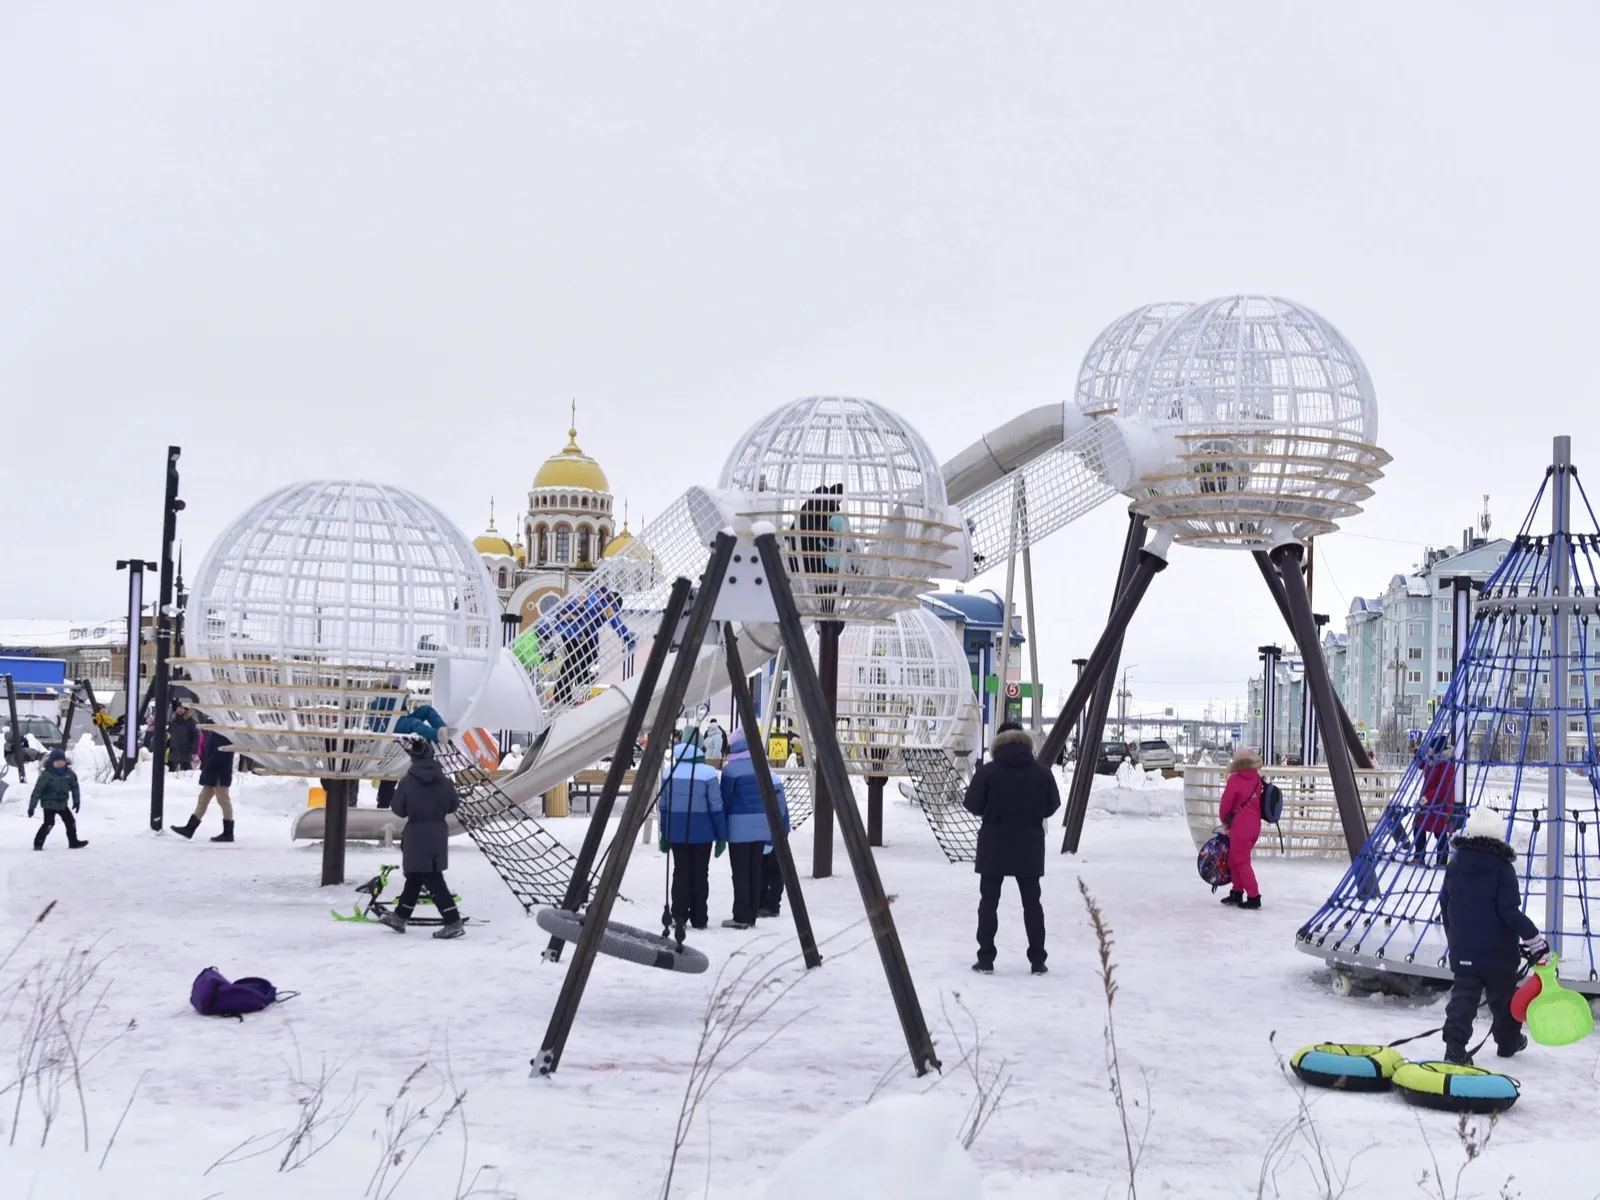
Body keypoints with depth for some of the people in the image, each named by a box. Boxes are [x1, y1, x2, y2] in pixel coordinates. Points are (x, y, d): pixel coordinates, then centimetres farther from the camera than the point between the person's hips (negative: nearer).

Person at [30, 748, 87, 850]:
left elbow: (74, 786, 11)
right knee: (49, 823, -17)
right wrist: (31, 806, -15)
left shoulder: (69, 773, -3)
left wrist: (77, 801, 13)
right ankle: (38, 843, -7)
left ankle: (74, 842, 26)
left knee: (70, 822, 11)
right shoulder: (46, 775, -19)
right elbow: (37, 790, -16)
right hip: (49, 804, -6)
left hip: (62, 804, 6)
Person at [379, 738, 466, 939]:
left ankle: (453, 922, -11)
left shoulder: (408, 781, -13)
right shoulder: (444, 780, -3)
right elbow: (453, 805, 6)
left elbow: (398, 810, -8)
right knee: (415, 875, 19)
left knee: (432, 879, -4)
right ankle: (400, 917, 32)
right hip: (438, 835, 5)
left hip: (417, 837, -5)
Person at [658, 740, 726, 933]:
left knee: (680, 873, 9)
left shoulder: (669, 774, 0)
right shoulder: (708, 774, -10)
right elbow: (716, 808, -9)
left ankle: (679, 915, 2)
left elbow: (663, 807, 6)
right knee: (700, 874, 7)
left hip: (677, 833, 2)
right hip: (702, 833, -2)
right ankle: (699, 918, 9)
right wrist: (722, 835, -1)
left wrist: (664, 834, 16)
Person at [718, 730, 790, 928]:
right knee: (755, 870, 10)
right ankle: (752, 914, 13)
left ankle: (741, 917, -3)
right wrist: (761, 816, 17)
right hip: (761, 824, 6)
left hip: (740, 824, -6)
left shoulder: (731, 768, -9)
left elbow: (725, 799, -6)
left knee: (740, 872, -2)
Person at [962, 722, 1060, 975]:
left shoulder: (987, 772, -10)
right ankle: (1038, 960, 12)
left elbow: (972, 805, -8)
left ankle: (986, 960, 5)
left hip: (994, 845, -2)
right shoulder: (1042, 772, -3)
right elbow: (1052, 805, 3)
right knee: (1032, 902, 11)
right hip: (1029, 846, 2)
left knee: (989, 902, 7)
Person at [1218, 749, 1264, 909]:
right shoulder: (1257, 779, 7)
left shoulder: (1235, 779, -12)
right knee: (1234, 859, 20)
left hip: (1240, 826, -7)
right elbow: (1257, 802, 14)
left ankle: (1254, 897, -5)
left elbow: (1226, 802, -7)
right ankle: (1237, 893, 27)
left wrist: (1225, 820, 11)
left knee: (1241, 862, -1)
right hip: (1254, 825, 7)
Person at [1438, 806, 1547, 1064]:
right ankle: (1508, 1041, 33)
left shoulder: (1454, 865, 1)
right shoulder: (1502, 868, -13)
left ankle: (1455, 1046, -14)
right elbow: (1509, 911, -18)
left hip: (1462, 951, 3)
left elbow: (1445, 906, 9)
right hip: (1498, 950, -2)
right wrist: (1535, 940, -11)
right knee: (1503, 996, 17)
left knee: (1463, 995, 1)